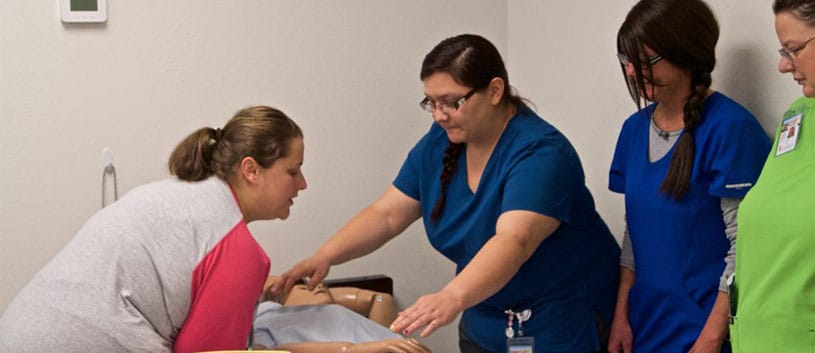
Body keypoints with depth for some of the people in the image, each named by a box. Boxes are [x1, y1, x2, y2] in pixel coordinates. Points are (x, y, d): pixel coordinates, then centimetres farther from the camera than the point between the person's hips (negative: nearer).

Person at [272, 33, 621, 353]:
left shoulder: (540, 153, -25)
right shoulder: (440, 141, -3)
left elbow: (513, 242, -39)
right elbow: (386, 214, -2)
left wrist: (452, 297, -54)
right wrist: (325, 256, -17)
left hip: (562, 323, -6)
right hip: (486, 322, 6)